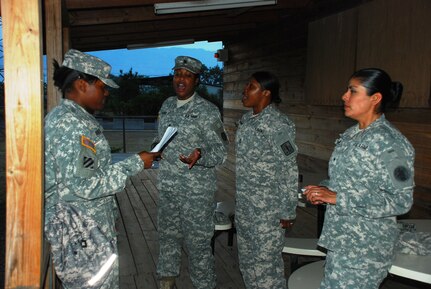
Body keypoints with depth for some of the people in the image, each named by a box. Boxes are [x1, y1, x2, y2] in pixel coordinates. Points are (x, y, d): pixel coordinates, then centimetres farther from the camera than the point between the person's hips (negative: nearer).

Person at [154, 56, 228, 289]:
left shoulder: (207, 111, -12)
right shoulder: (167, 105, 7)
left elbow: (220, 152, -11)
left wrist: (200, 156, -30)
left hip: (196, 191, -6)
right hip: (167, 187, 7)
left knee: (198, 243, 2)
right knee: (167, 236, 21)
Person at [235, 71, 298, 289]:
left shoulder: (278, 125, -17)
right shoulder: (246, 120, 6)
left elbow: (289, 172, -15)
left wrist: (288, 212, -14)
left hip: (268, 210, -8)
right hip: (244, 207, 8)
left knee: (266, 263, 3)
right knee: (247, 261, 19)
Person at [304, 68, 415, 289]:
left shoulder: (390, 143, -18)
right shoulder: (351, 135, 8)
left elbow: (400, 201, -20)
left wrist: (337, 198, -22)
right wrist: (325, 191, 0)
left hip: (364, 247, -8)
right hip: (340, 238, 8)